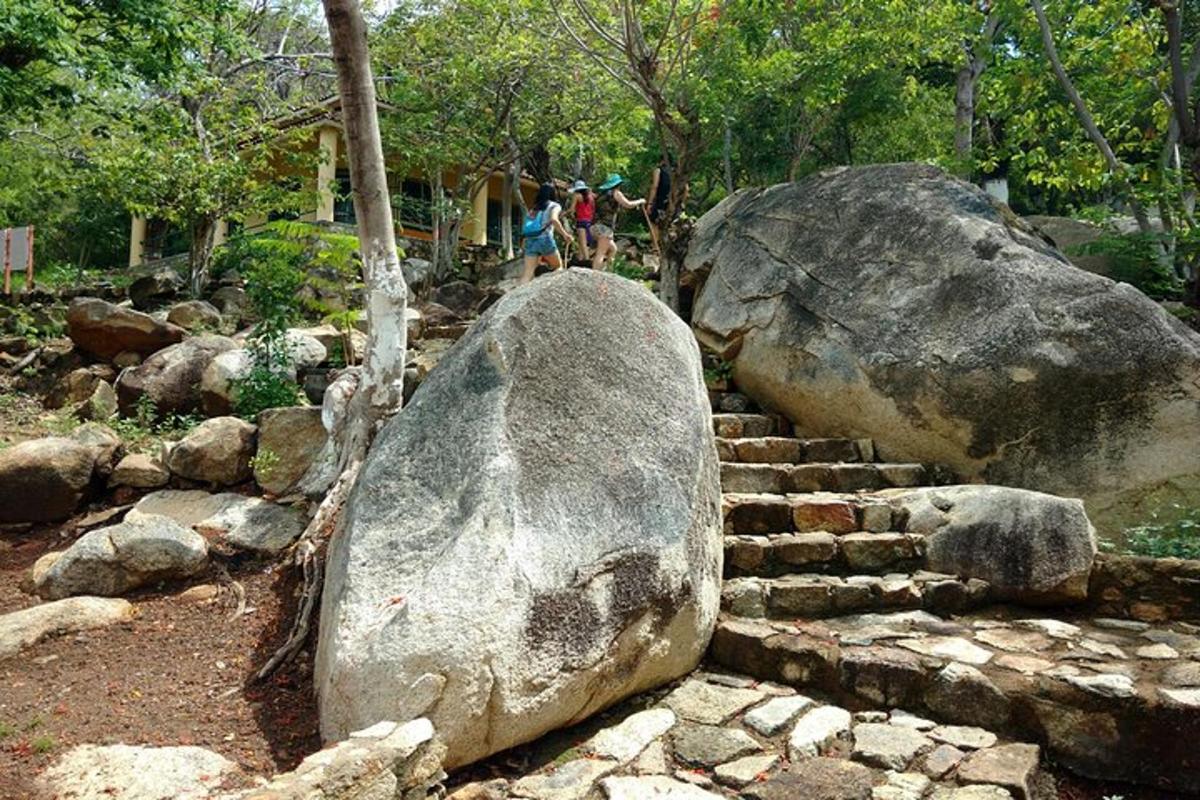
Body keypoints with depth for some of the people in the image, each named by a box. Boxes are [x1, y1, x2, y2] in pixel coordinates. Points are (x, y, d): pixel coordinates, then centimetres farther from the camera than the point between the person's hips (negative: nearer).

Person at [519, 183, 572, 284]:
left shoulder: (534, 208, 23)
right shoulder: (554, 206, 7)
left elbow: (527, 228, 18)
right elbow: (554, 219, -16)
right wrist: (565, 234, -11)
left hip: (530, 240, 4)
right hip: (544, 239, -4)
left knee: (527, 274, -2)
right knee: (558, 266, 19)